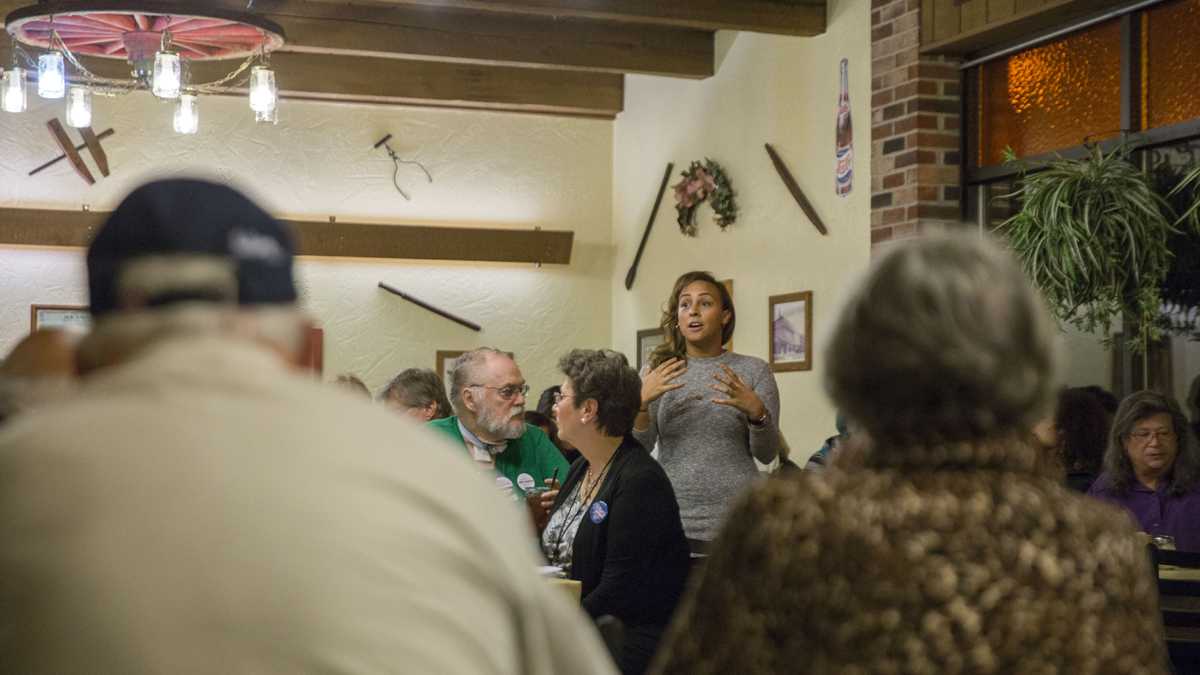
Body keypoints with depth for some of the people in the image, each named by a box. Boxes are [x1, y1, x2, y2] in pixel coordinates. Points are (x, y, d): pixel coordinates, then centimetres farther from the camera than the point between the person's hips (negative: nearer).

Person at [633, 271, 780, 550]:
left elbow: (767, 454, -1)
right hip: (669, 520, 1)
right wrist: (642, 401, -17)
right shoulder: (657, 371, 6)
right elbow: (639, 448, 0)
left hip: (735, 522, -1)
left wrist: (756, 411, -20)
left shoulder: (753, 370, 1)